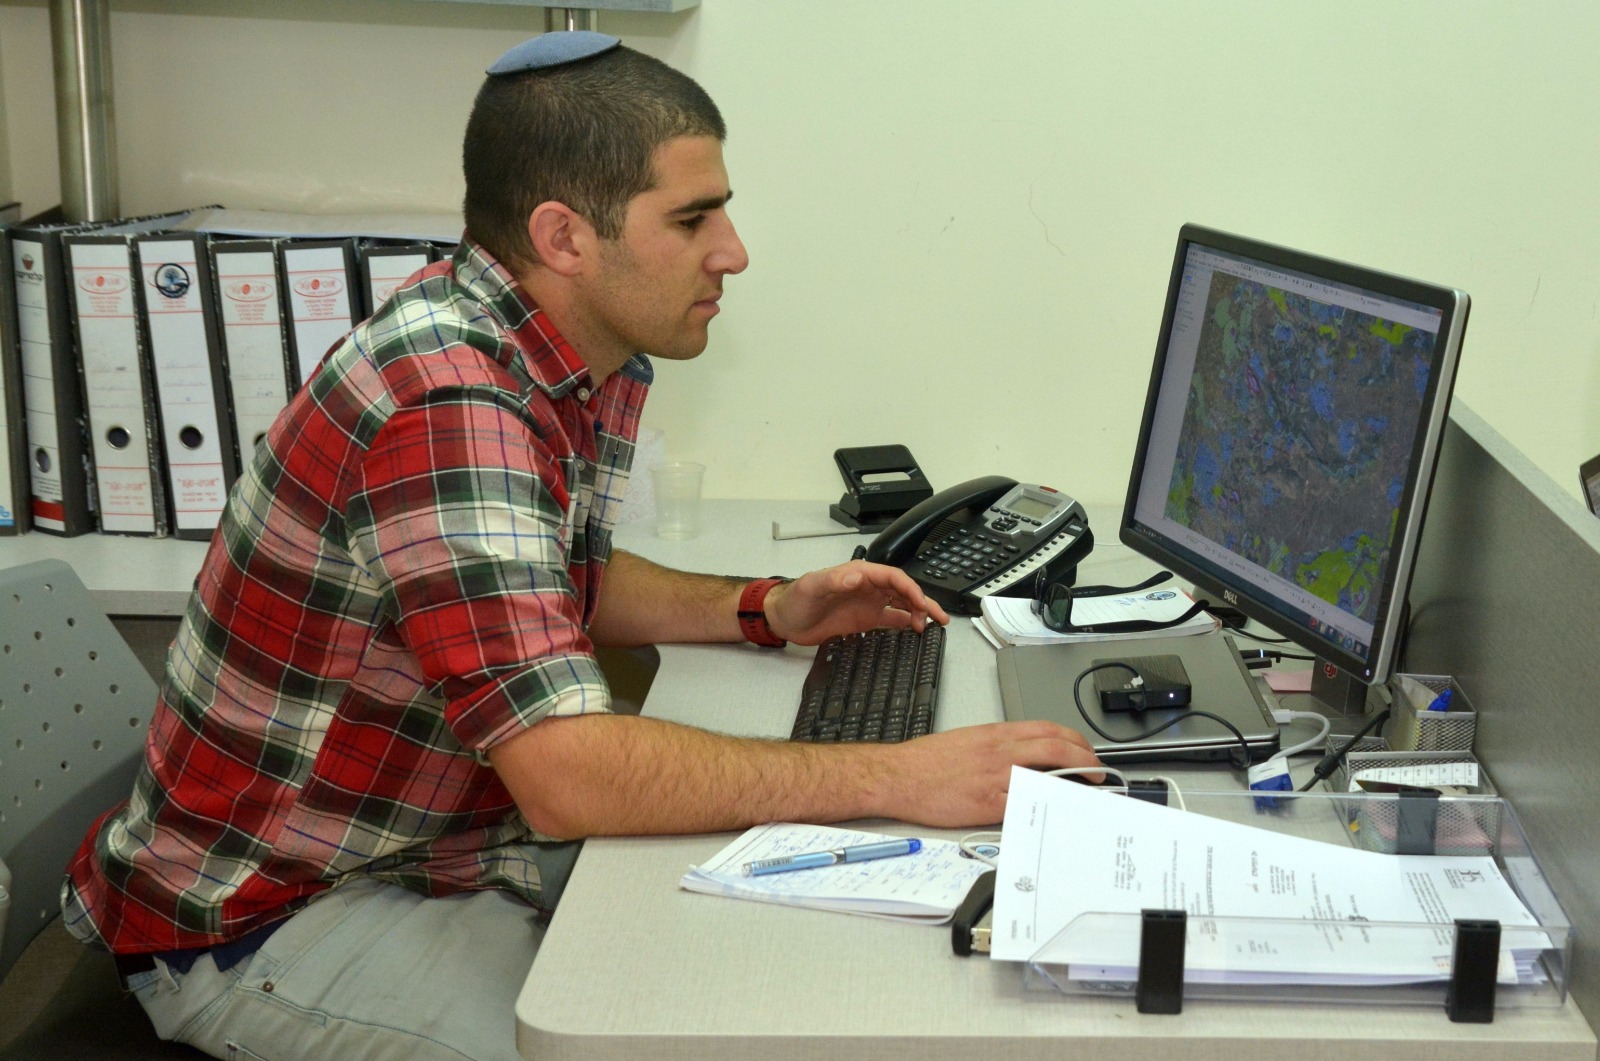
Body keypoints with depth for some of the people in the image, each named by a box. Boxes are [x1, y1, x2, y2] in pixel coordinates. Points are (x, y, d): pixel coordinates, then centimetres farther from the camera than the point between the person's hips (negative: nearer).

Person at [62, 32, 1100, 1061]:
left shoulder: (598, 361, 1)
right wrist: (896, 778, -32)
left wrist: (763, 611, 3)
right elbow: (570, 774, -36)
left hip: (455, 842, 9)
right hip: (264, 912, -9)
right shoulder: (446, 399, -30)